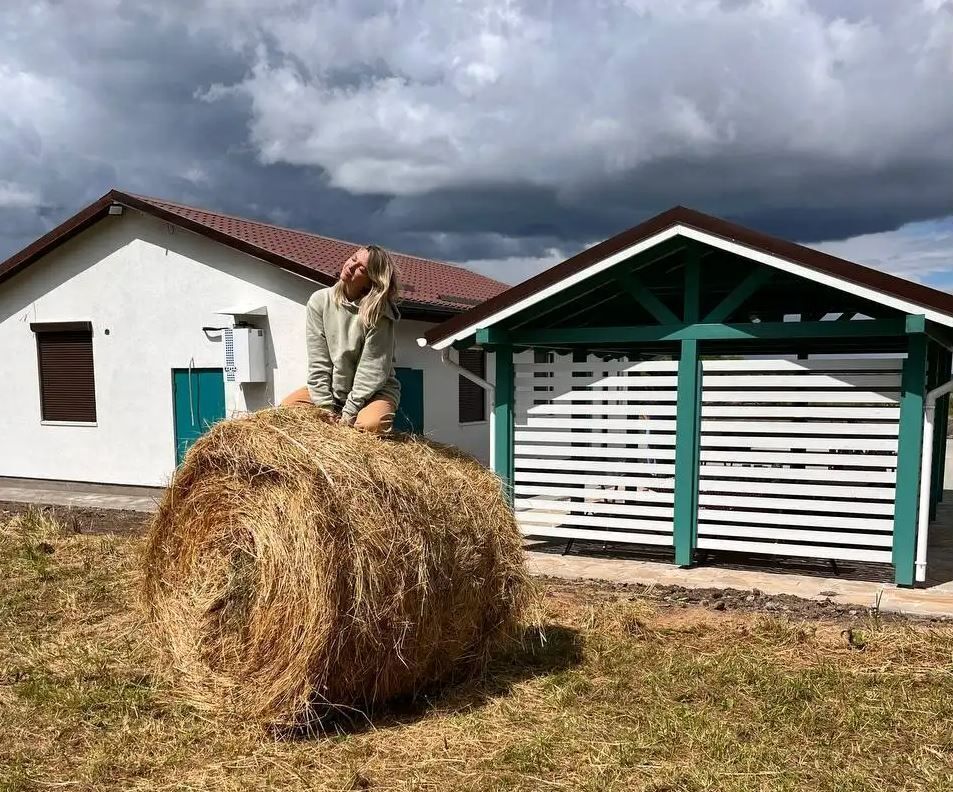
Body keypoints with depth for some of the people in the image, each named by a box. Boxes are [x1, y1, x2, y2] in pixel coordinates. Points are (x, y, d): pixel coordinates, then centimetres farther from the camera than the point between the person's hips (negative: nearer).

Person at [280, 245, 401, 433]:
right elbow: (318, 361, -8)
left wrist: (349, 412, -21)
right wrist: (326, 407, -13)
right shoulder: (319, 301, -6)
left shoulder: (379, 313, -17)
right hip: (331, 388, 3)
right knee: (286, 409, -16)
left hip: (374, 391, -3)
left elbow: (372, 369, -19)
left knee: (371, 424, -33)